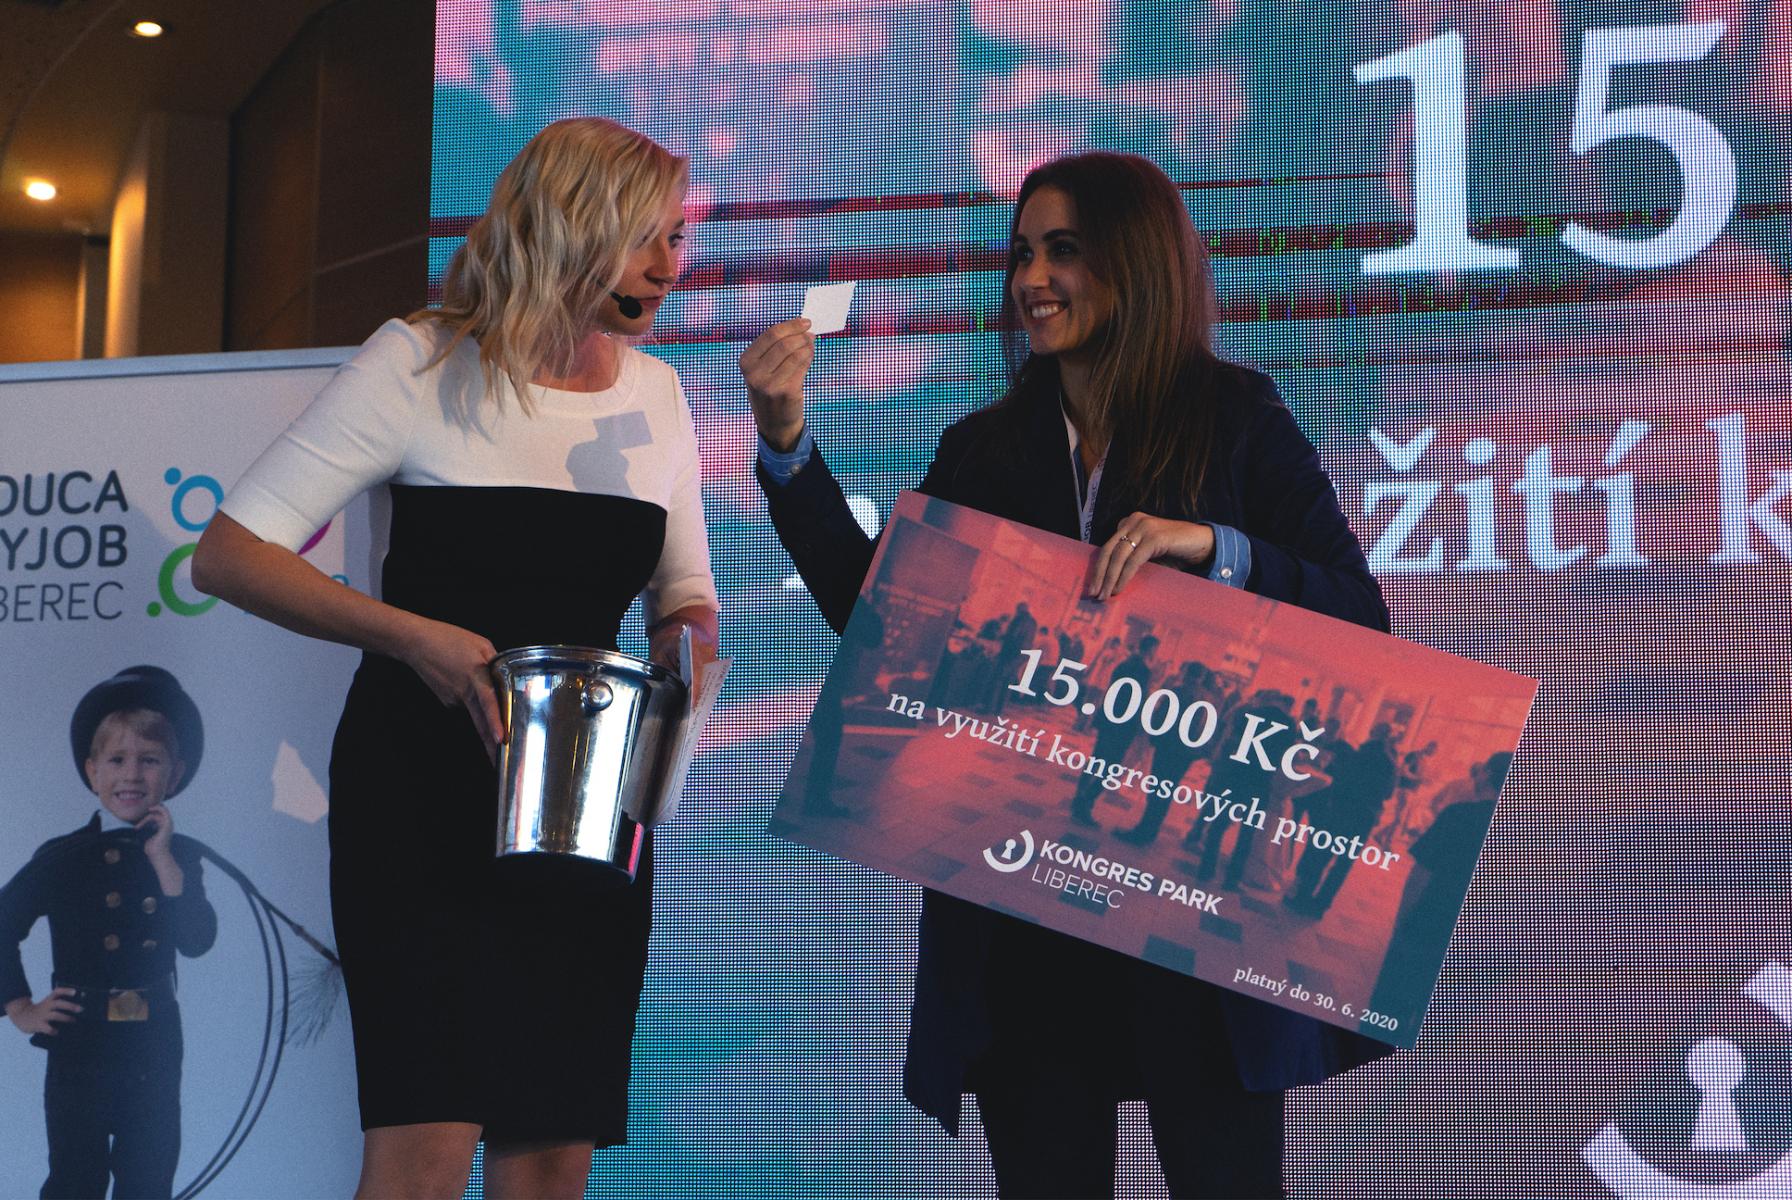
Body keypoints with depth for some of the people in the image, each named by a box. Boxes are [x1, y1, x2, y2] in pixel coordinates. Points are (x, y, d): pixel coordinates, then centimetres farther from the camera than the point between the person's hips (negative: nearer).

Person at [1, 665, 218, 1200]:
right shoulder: (62, 856, -4)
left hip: (155, 1045, 2)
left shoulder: (179, 854, 2)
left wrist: (163, 857, -15)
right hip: (80, 1042, -2)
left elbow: (197, 942, -12)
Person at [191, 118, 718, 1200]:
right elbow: (230, 554, -8)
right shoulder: (423, 362, -5)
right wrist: (410, 636, -22)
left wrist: (690, 634, -4)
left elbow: (685, 593, 20)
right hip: (424, 786, -4)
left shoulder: (656, 394, 10)